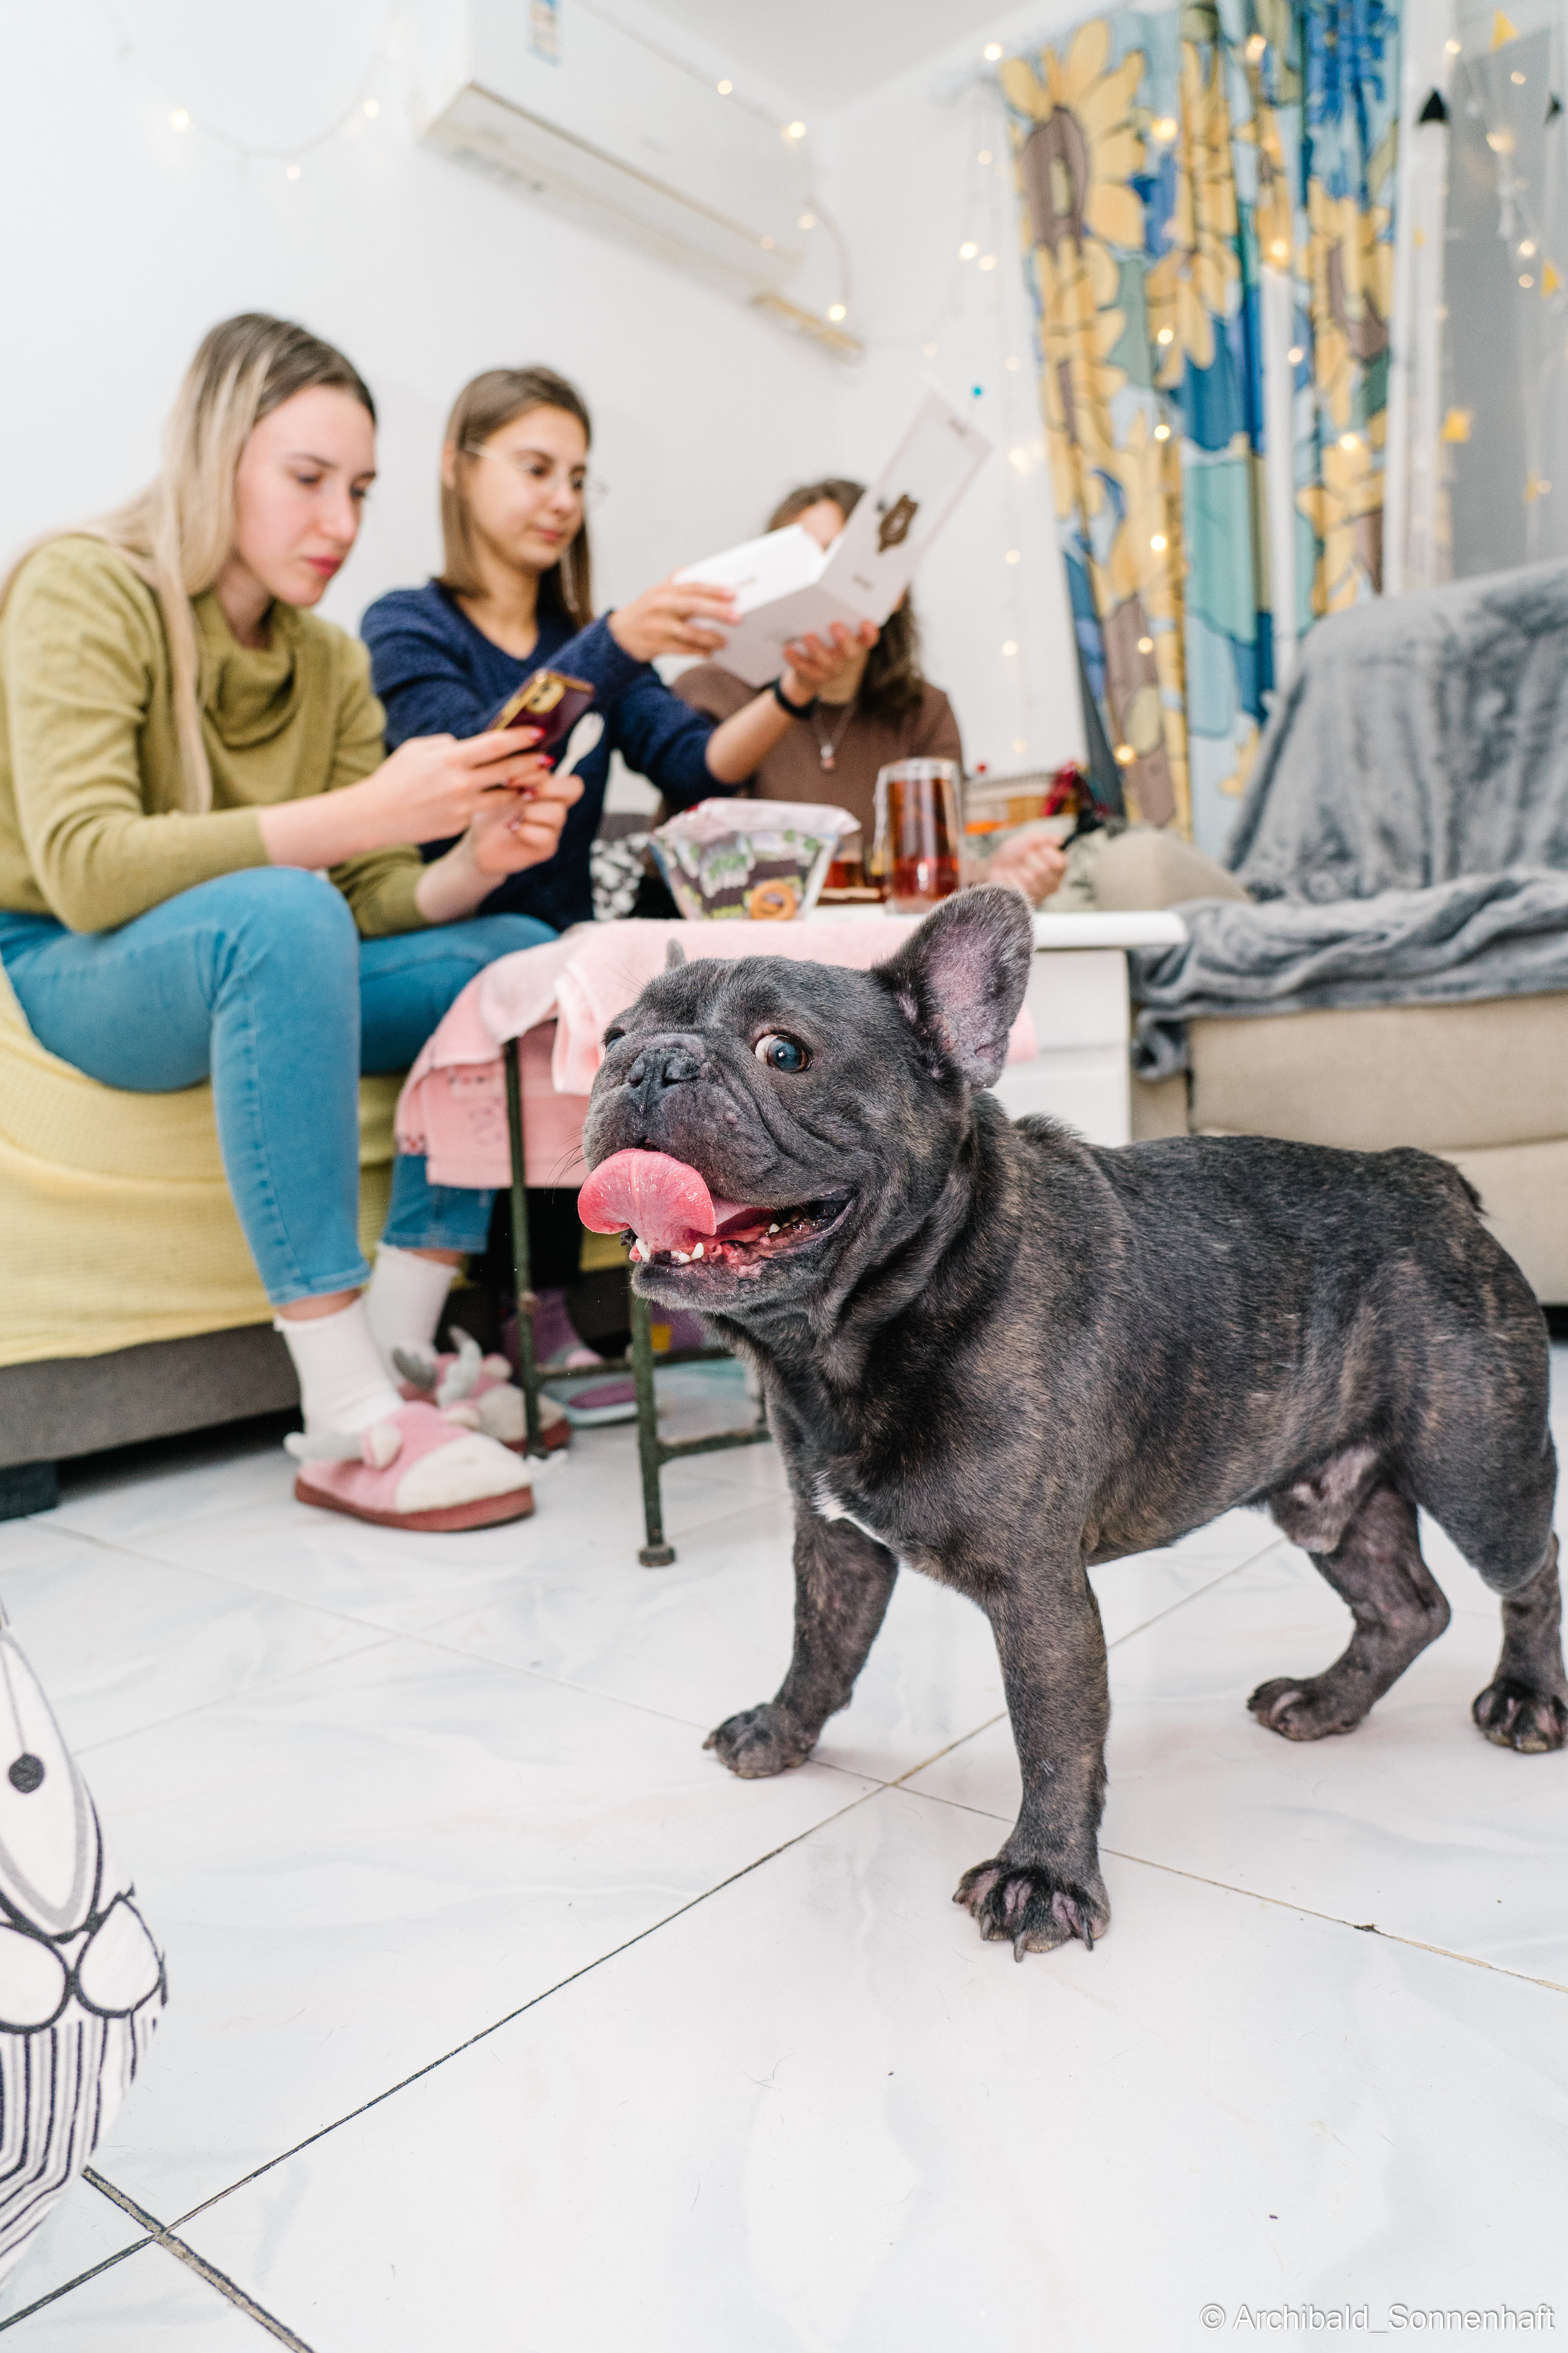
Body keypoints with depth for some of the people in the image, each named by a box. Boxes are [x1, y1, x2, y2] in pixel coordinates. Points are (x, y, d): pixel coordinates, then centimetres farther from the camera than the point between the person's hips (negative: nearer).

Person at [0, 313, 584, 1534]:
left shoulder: (333, 659, 7)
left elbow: (374, 905, 2)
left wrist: (477, 859, -21)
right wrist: (362, 812, -33)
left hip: (254, 975, 6)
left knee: (524, 953, -13)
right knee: (279, 911, -37)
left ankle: (391, 1362, -18)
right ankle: (350, 1428, -37)